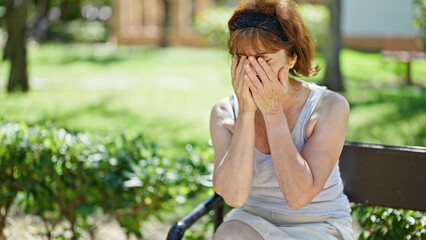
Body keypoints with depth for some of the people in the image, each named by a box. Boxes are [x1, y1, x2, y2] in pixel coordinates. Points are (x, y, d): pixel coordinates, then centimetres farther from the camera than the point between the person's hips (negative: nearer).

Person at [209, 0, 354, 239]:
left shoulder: (330, 108, -15)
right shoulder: (225, 112, -6)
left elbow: (298, 196, -24)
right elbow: (234, 196, -20)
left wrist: (273, 113, -25)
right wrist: (246, 112, -23)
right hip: (254, 218, 3)